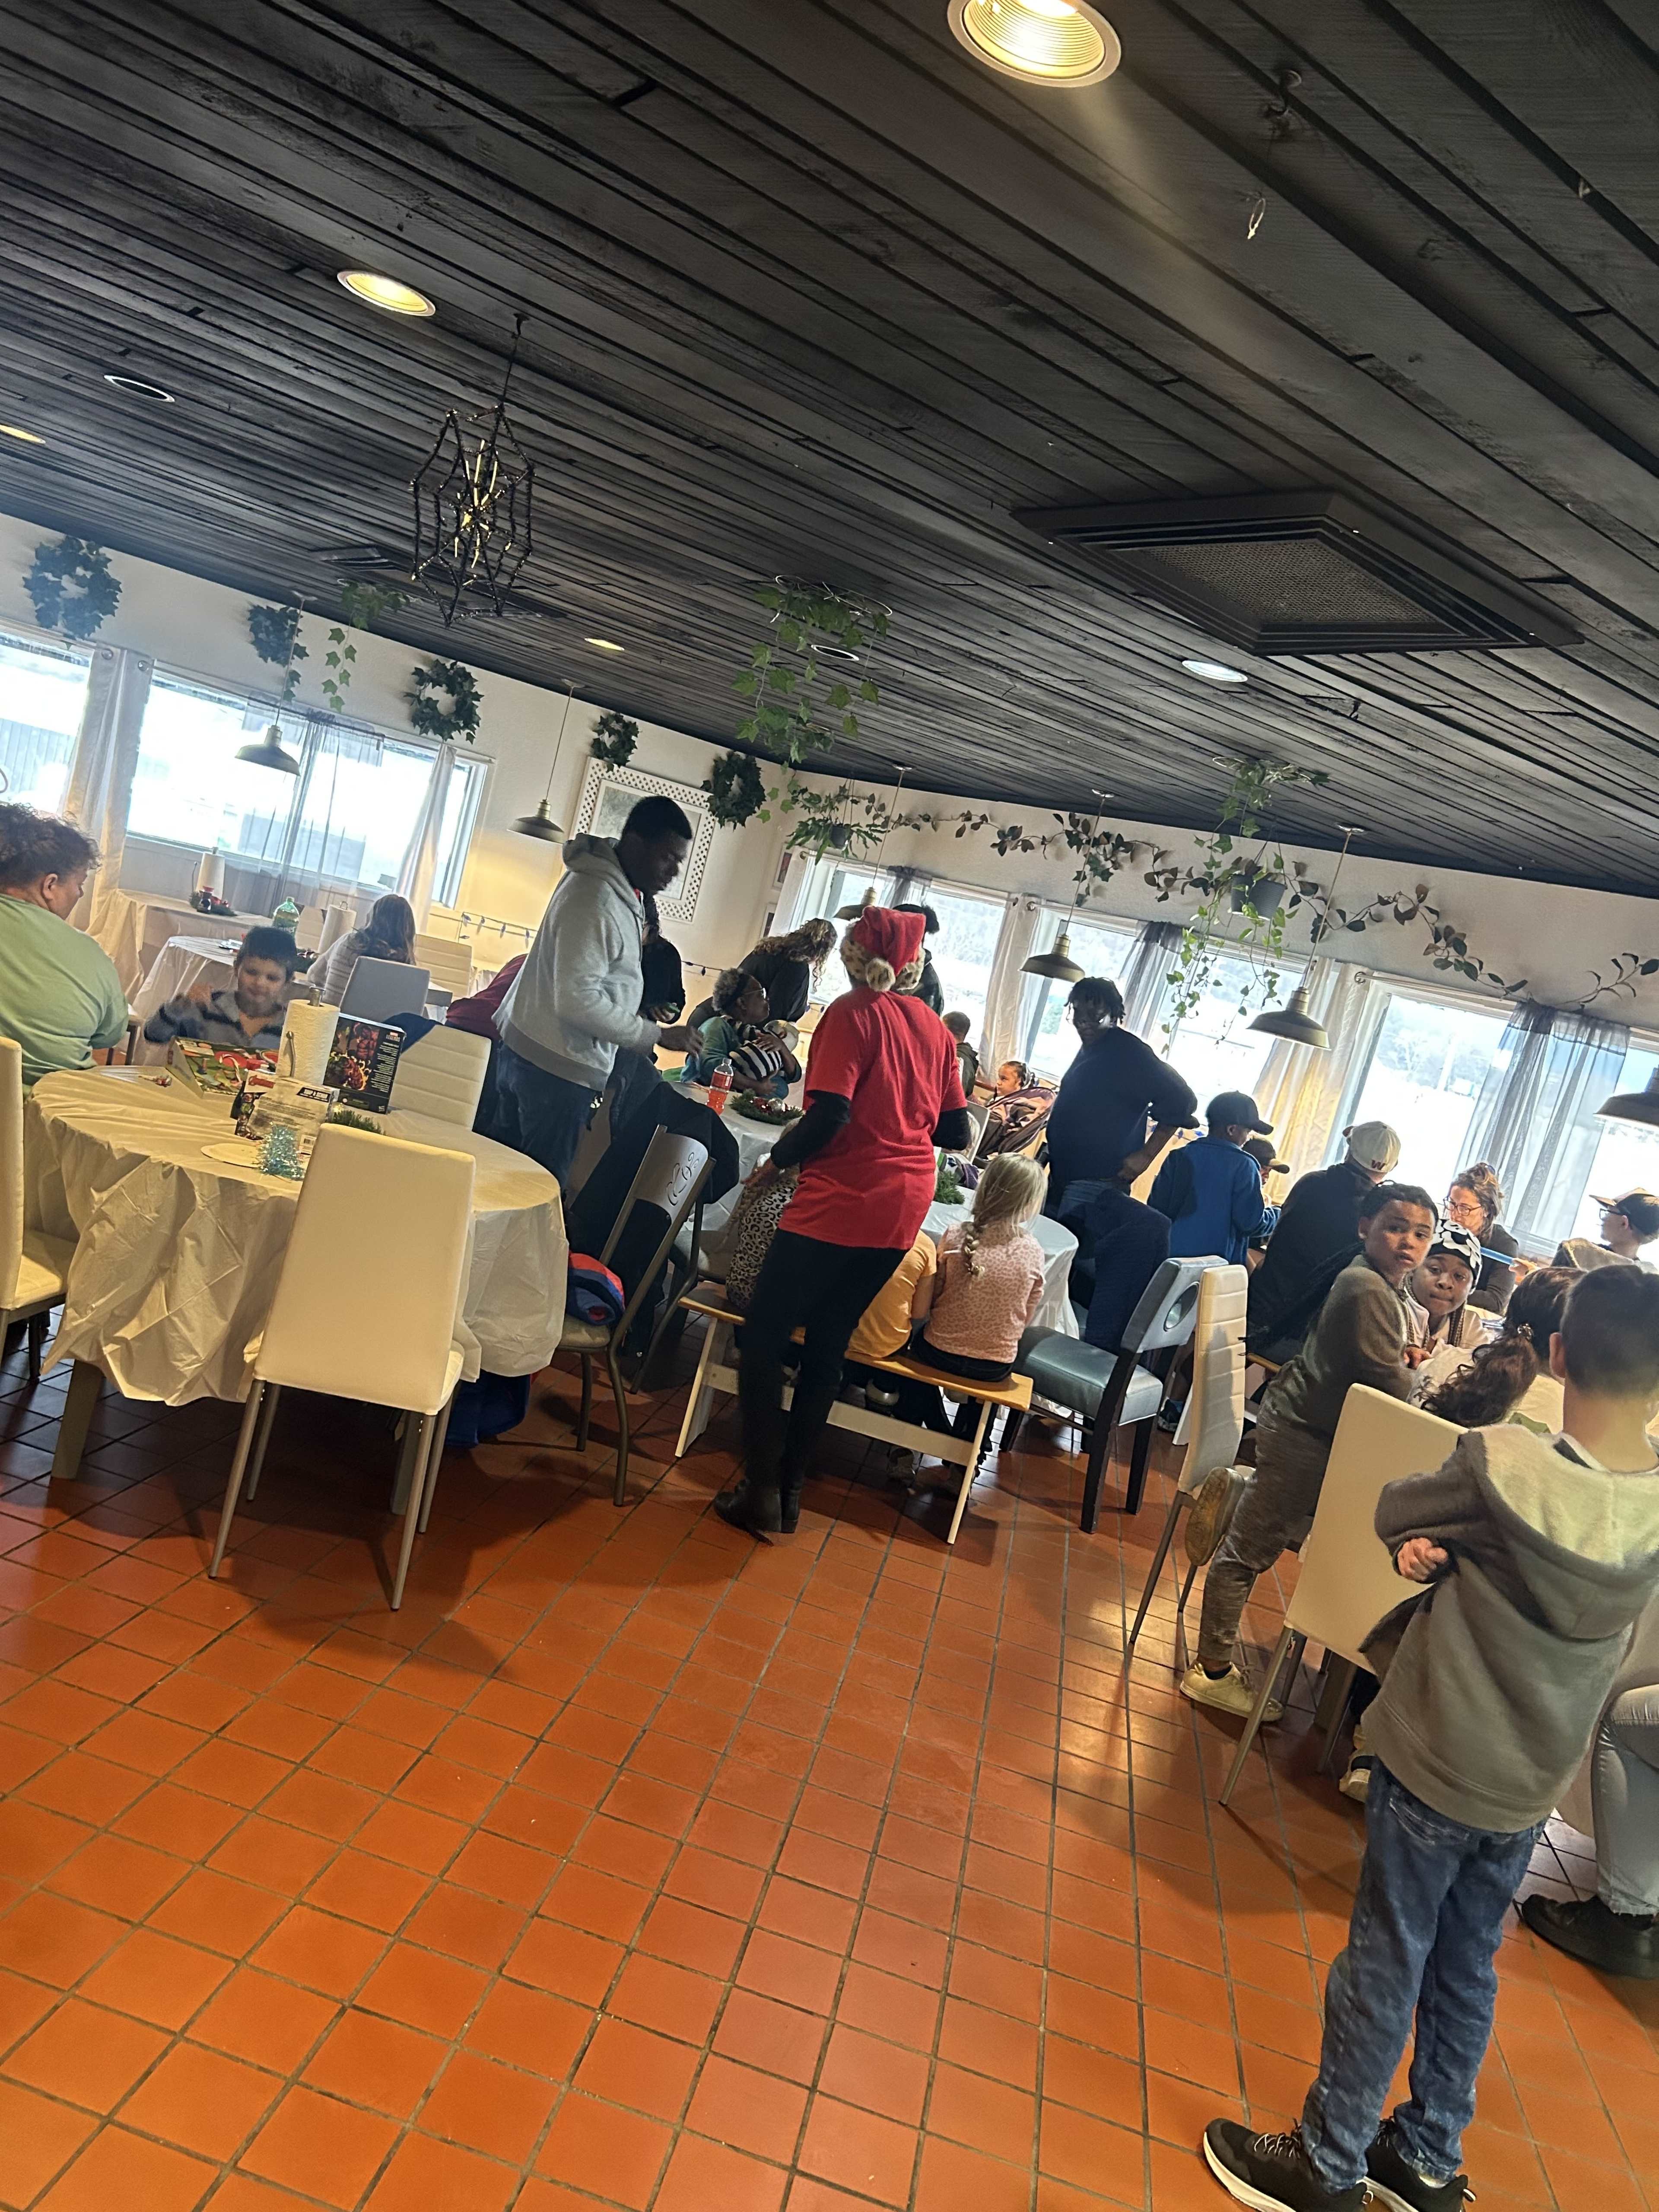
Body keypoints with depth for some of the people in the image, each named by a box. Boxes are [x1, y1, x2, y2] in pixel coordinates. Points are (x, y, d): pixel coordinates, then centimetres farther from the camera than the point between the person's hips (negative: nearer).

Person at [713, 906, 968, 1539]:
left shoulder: (853, 1013, -9)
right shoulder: (936, 1028, 9)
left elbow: (830, 1114, -19)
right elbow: (956, 1129, 11)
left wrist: (777, 1159, -4)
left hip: (841, 1202, -7)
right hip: (904, 1209, 7)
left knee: (763, 1342, 5)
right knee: (827, 1349, 16)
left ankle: (762, 1492, 6)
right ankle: (790, 1489, 22)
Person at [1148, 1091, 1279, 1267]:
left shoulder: (1179, 1156, 2)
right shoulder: (1243, 1165, -8)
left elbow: (1157, 1208, 1)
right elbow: (1252, 1223, -11)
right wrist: (1278, 1214, 9)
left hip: (1172, 1256, 3)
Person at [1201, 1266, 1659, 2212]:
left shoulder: (1500, 1468, -26)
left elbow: (1396, 1512, -9)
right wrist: (1447, 1550, -10)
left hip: (1435, 1763, -5)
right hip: (1535, 1783, 5)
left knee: (1386, 1967, 11)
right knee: (1467, 1971, 22)